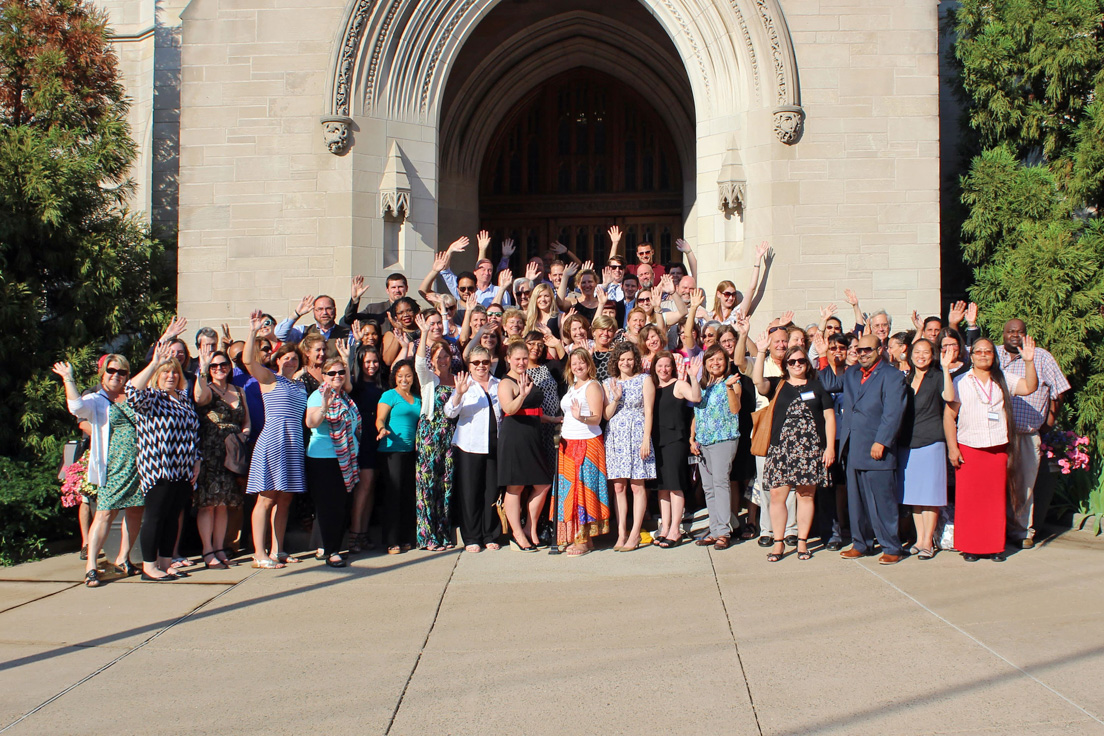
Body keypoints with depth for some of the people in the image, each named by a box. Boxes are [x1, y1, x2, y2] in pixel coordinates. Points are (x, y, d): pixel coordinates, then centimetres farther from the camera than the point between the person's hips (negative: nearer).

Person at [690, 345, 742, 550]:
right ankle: (714, 531, 10)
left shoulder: (732, 381, 1)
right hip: (703, 441, 6)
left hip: (724, 438, -6)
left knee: (720, 481, -14)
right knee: (708, 486, 5)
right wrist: (692, 438, 10)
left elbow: (735, 409, -12)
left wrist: (729, 387, -22)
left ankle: (723, 532, -12)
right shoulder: (701, 385, 17)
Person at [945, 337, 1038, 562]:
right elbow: (949, 416, 2)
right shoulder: (961, 382, 4)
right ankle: (969, 546, 7)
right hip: (968, 449, -2)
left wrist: (1029, 362, -18)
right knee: (969, 498, -2)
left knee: (996, 497, 4)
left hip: (998, 449, 2)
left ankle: (995, 546, 12)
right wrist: (952, 448, -6)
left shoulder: (1003, 381, 11)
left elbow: (1030, 387, -4)